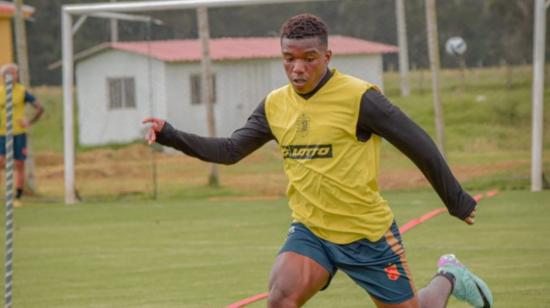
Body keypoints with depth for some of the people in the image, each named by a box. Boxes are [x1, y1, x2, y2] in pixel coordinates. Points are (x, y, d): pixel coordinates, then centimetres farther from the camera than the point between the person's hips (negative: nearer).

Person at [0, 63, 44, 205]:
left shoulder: (22, 92, -3)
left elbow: (40, 108, 1)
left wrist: (29, 123, -7)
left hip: (19, 134, -1)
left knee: (19, 166, 1)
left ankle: (18, 198, 7)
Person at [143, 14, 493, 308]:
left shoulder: (359, 98, -16)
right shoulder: (275, 105, 2)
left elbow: (419, 146, -9)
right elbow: (230, 150, 9)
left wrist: (457, 202, -2)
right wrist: (171, 136, -5)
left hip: (368, 233, -4)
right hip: (310, 232, 4)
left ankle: (448, 279, 41)